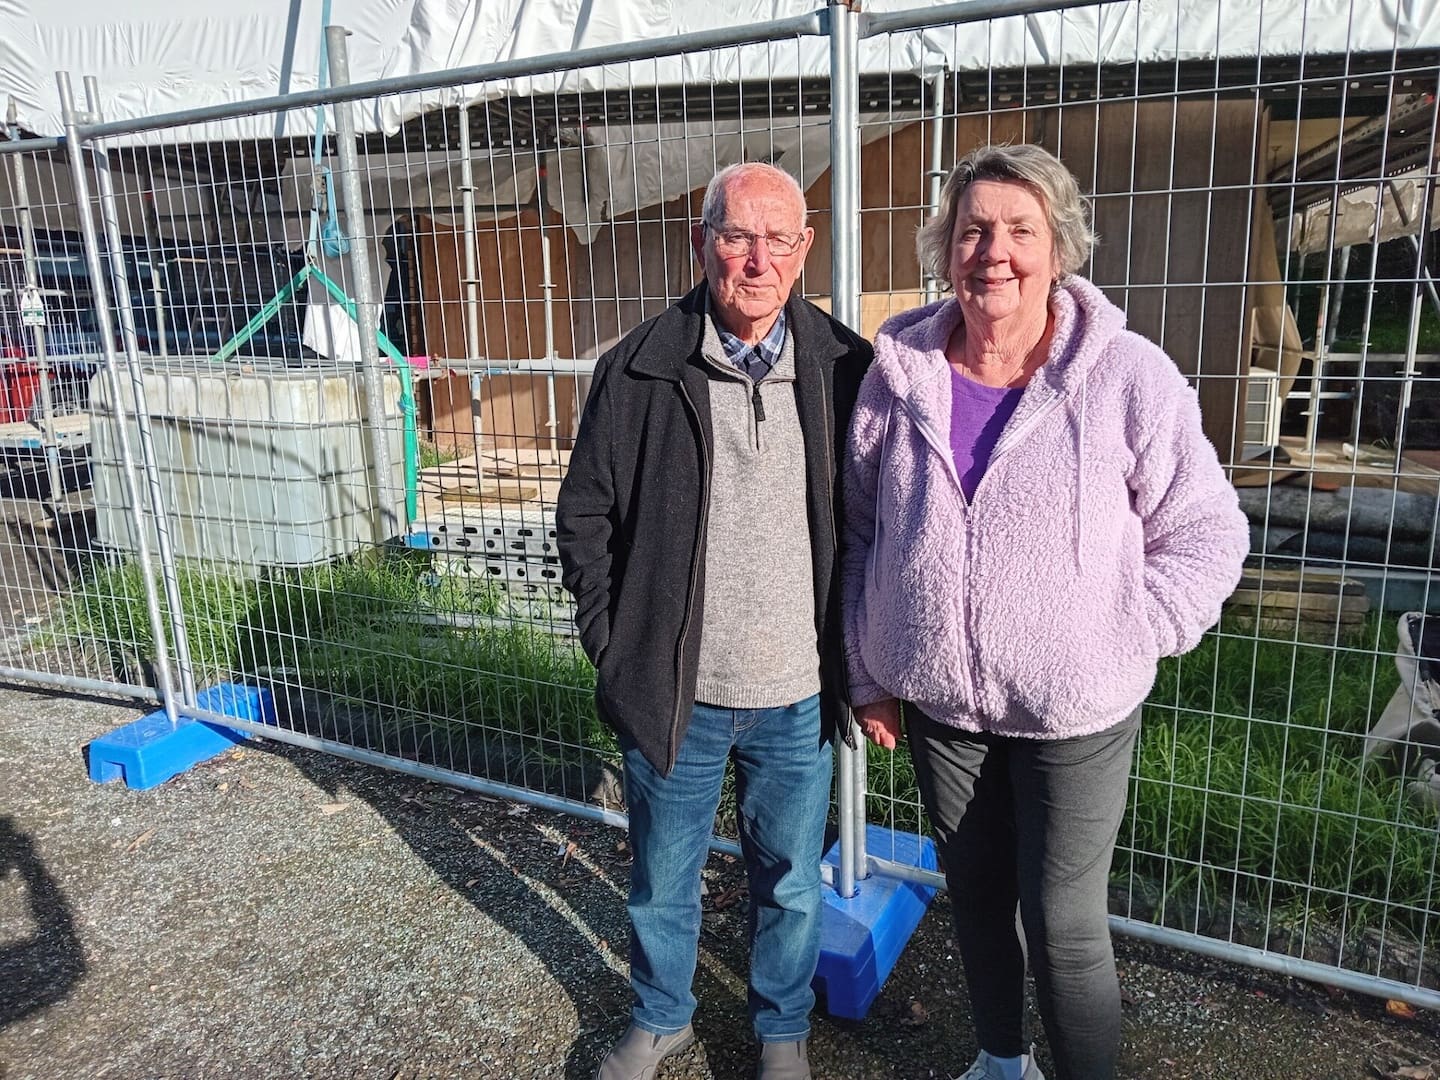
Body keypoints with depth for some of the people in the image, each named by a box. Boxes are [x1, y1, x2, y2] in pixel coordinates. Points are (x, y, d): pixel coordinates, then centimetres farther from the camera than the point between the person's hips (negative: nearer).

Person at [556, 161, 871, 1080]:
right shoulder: (639, 369, -7)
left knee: (791, 882, 19)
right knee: (663, 875, 20)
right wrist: (613, 645, -4)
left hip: (798, 695, 1)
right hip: (673, 692, 0)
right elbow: (585, 515, 0)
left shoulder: (845, 369, -5)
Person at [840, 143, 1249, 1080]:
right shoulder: (899, 375, -3)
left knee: (1065, 928, 5)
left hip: (1074, 716, -3)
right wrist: (868, 674, 6)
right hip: (937, 703, 4)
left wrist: (1119, 645, -12)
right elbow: (859, 532, 5)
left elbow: (1207, 534, -4)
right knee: (976, 895, 21)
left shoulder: (1129, 378, -12)